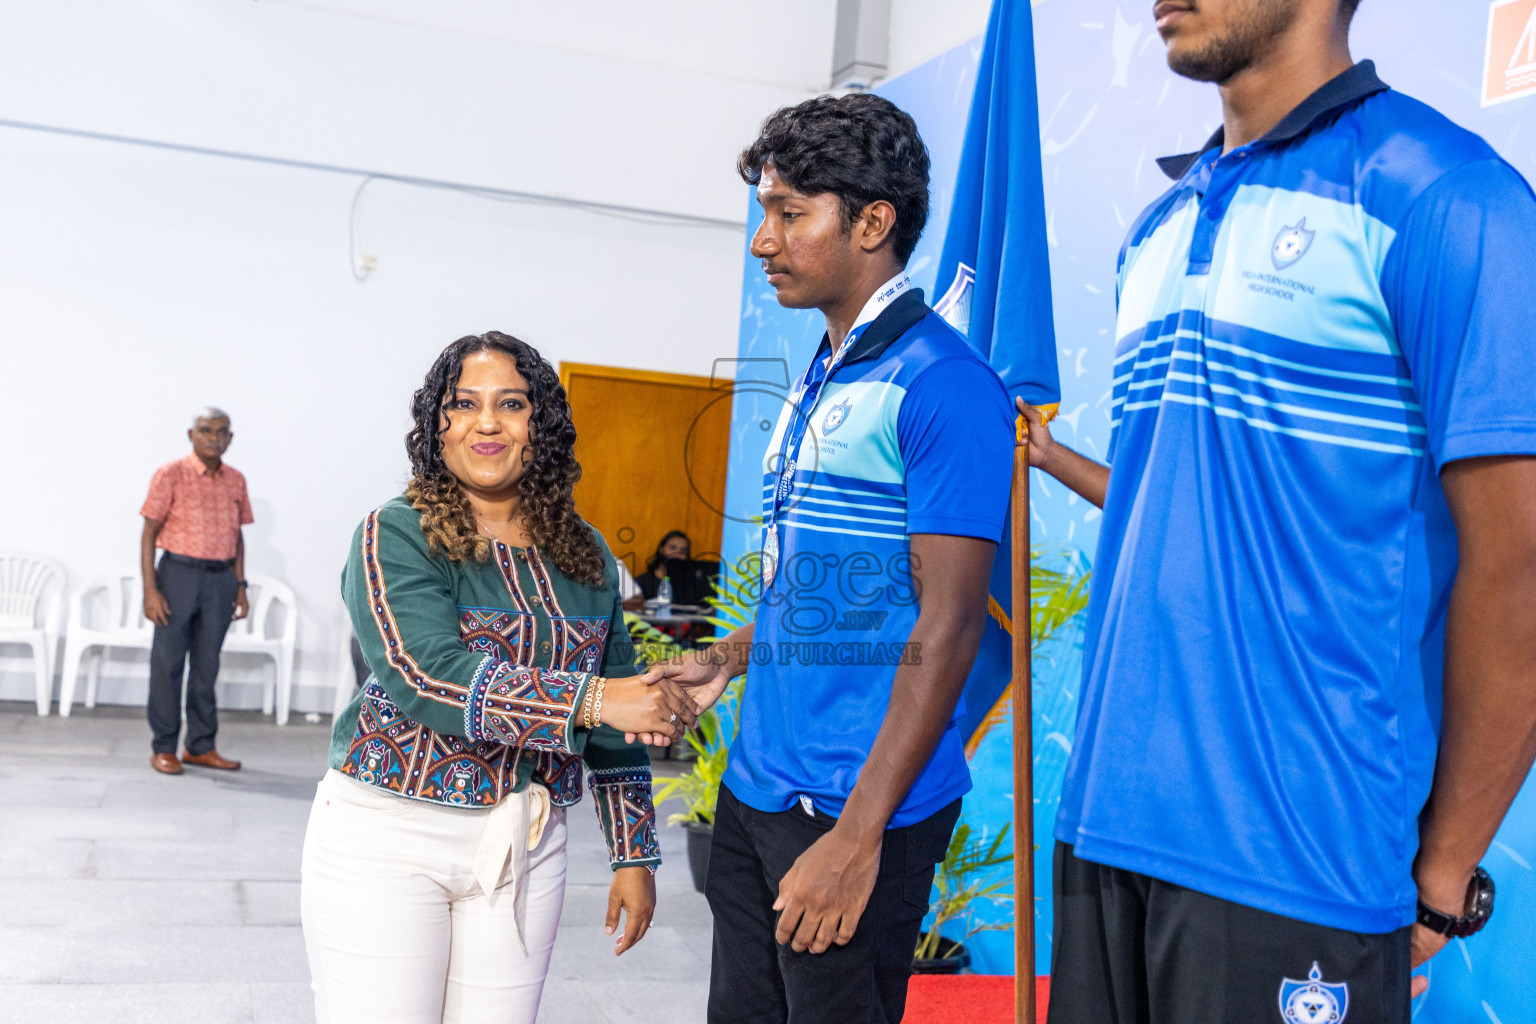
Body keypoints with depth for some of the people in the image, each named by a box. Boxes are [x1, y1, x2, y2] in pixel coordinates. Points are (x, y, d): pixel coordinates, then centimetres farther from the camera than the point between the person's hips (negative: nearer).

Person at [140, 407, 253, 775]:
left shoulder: (235, 481, 9)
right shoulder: (171, 475, -5)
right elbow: (149, 533, -5)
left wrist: (240, 586, 11)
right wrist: (150, 590, -12)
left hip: (220, 579, 4)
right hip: (179, 574, -4)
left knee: (207, 665, 9)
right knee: (167, 663, 1)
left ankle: (201, 746, 18)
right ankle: (163, 748, 11)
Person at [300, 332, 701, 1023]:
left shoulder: (585, 556, 8)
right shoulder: (396, 536, -7)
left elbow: (616, 724, 12)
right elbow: (430, 675, -22)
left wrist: (634, 854, 10)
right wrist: (590, 698, -29)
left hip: (524, 848, 4)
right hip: (389, 835, -3)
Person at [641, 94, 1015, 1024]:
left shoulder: (943, 383, -13)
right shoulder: (821, 381, 14)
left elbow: (946, 627, -18)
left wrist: (858, 837, -21)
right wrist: (728, 661, 9)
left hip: (858, 807, -8)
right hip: (755, 786, 8)